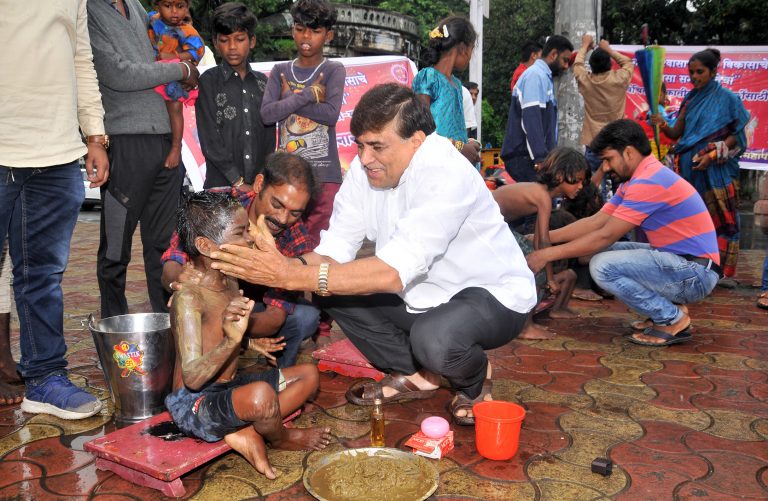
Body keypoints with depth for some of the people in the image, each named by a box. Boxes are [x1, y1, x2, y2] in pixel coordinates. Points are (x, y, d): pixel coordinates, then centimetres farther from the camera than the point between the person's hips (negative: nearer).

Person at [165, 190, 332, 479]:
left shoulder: (230, 284, 4)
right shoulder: (188, 298, -23)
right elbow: (192, 377, -30)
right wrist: (231, 341, -43)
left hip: (228, 388, 9)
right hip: (194, 404, -9)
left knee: (309, 374, 12)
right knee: (261, 394, -38)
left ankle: (247, 433, -8)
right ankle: (280, 438, -1)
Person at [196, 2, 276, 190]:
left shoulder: (263, 83, 11)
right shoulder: (208, 81, 2)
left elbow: (269, 136, 8)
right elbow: (210, 140, -4)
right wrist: (238, 182, -11)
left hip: (260, 185, 3)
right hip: (221, 185, -2)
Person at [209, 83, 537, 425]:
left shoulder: (447, 176, -31)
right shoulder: (365, 170, -8)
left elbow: (394, 272, -40)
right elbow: (333, 252, -11)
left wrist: (291, 276, -44)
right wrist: (283, 265, -33)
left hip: (493, 295, -7)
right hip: (426, 294, 7)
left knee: (434, 339, -37)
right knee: (334, 290, -5)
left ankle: (474, 379, 2)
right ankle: (414, 375, 12)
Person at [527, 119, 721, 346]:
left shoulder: (648, 181, -20)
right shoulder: (635, 180, 11)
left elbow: (605, 236, -20)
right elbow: (595, 222, 8)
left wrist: (548, 254, -15)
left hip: (696, 273, -10)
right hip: (678, 261, 10)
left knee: (603, 266, -21)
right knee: (604, 252, 10)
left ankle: (672, 319, -6)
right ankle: (667, 305, 10)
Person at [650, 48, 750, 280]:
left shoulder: (727, 98, -2)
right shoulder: (690, 99, 12)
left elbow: (736, 135, -3)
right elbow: (676, 133, 9)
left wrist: (712, 155, -15)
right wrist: (662, 125, -12)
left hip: (717, 170, -5)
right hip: (690, 169, 5)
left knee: (719, 218, -3)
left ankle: (720, 269, 2)